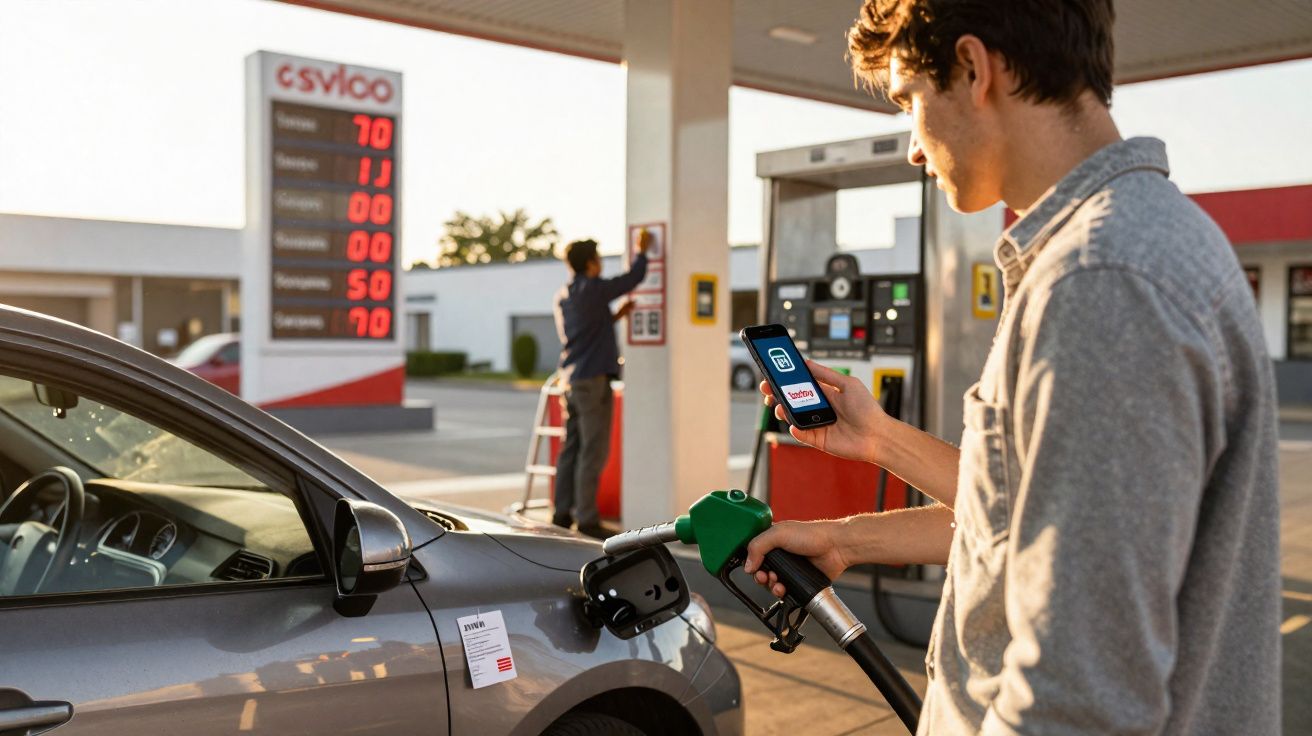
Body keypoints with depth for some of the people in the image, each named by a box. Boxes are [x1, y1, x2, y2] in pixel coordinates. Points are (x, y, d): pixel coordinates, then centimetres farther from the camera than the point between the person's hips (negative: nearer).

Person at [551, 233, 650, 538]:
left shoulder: (562, 296, 14)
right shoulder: (593, 289, -11)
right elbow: (634, 277, -5)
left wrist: (616, 315, 20)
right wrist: (642, 250, 10)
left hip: (570, 380, 8)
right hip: (593, 380, -8)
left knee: (571, 449, 10)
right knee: (593, 452, -6)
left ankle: (562, 513, 13)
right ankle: (587, 518, -6)